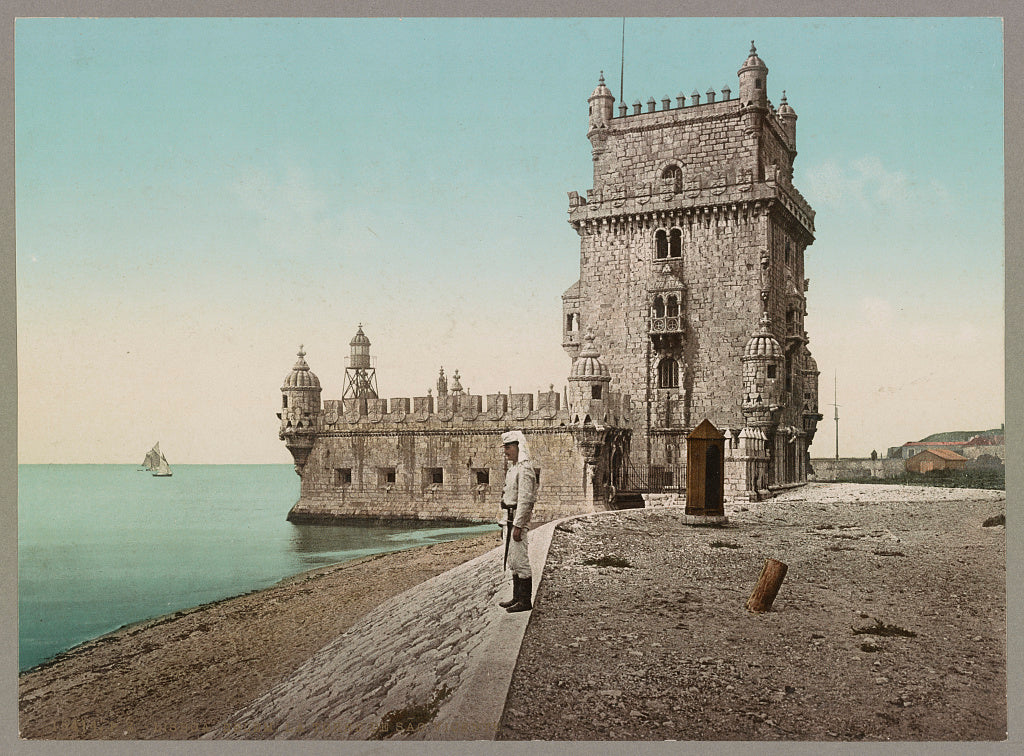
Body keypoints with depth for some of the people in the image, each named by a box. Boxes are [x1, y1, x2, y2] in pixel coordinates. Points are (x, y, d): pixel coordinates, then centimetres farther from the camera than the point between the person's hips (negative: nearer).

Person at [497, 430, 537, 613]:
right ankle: (517, 597, 23)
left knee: (521, 560, -7)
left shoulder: (525, 469, -15)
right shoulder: (514, 468, 17)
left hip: (519, 518, -10)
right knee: (513, 561, 15)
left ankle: (525, 601, -2)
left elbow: (524, 500, -21)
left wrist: (518, 525, -23)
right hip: (511, 517, 11)